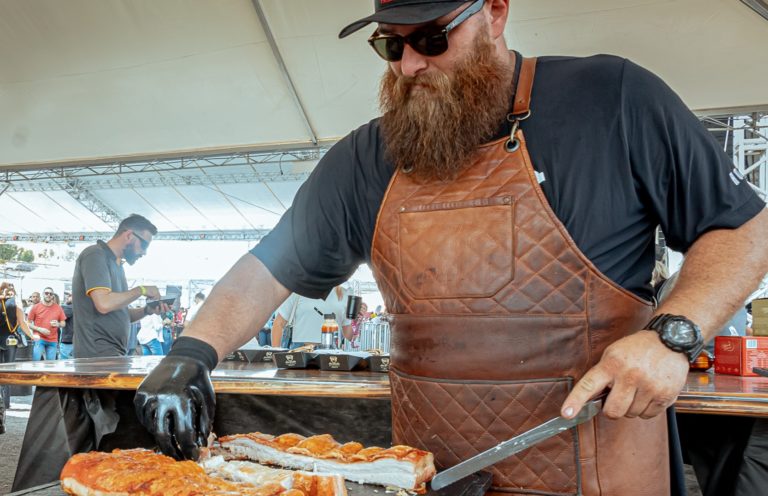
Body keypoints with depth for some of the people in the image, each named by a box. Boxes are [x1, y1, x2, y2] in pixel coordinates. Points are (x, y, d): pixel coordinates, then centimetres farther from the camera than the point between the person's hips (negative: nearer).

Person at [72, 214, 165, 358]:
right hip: (99, 353, -9)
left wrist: (146, 310, 5)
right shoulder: (96, 255, -8)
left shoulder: (117, 265, 19)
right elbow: (104, 304, -22)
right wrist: (141, 290, -10)